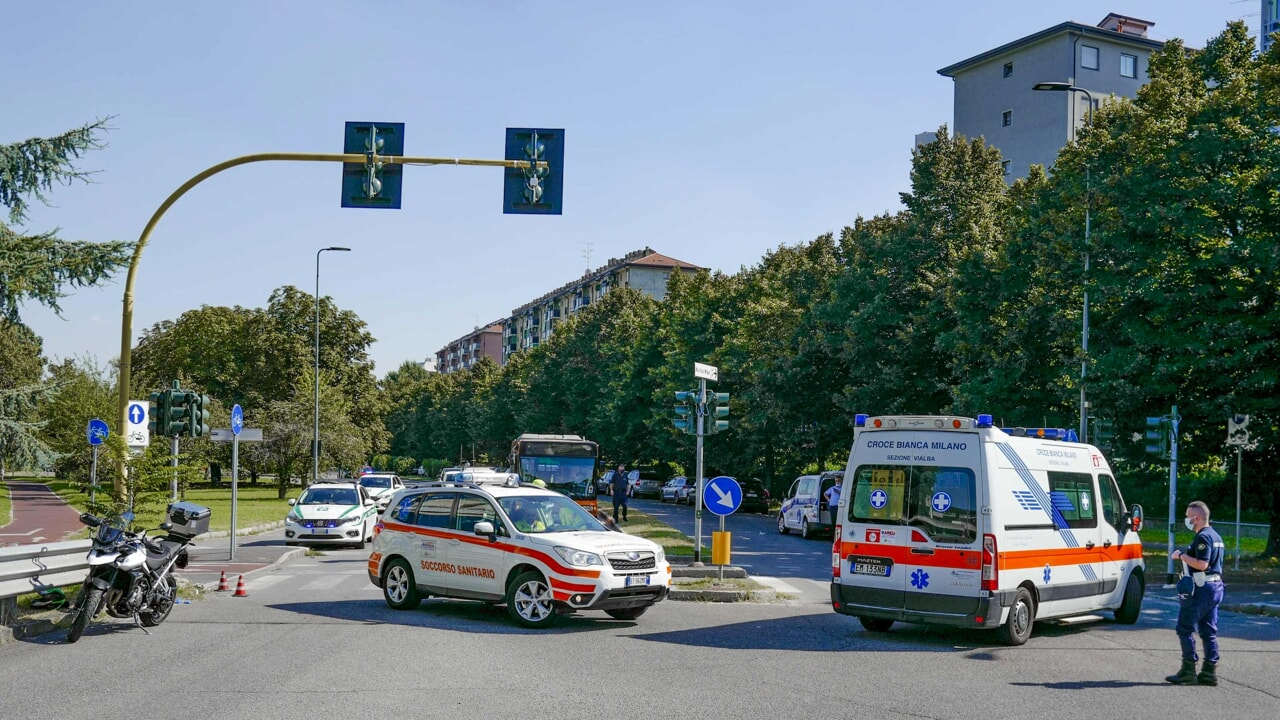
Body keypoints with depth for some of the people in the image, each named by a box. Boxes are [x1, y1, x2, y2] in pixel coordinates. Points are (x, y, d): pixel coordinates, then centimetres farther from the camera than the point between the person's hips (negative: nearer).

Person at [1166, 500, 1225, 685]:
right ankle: (1209, 672, 11)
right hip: (1216, 586, 10)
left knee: (1185, 628, -3)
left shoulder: (1202, 537, -16)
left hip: (1201, 588, -10)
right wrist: (1186, 556, 19)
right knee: (1208, 631, 11)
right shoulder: (1216, 536, 16)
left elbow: (1202, 564, -24)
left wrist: (1182, 555, -15)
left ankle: (1188, 671, -3)